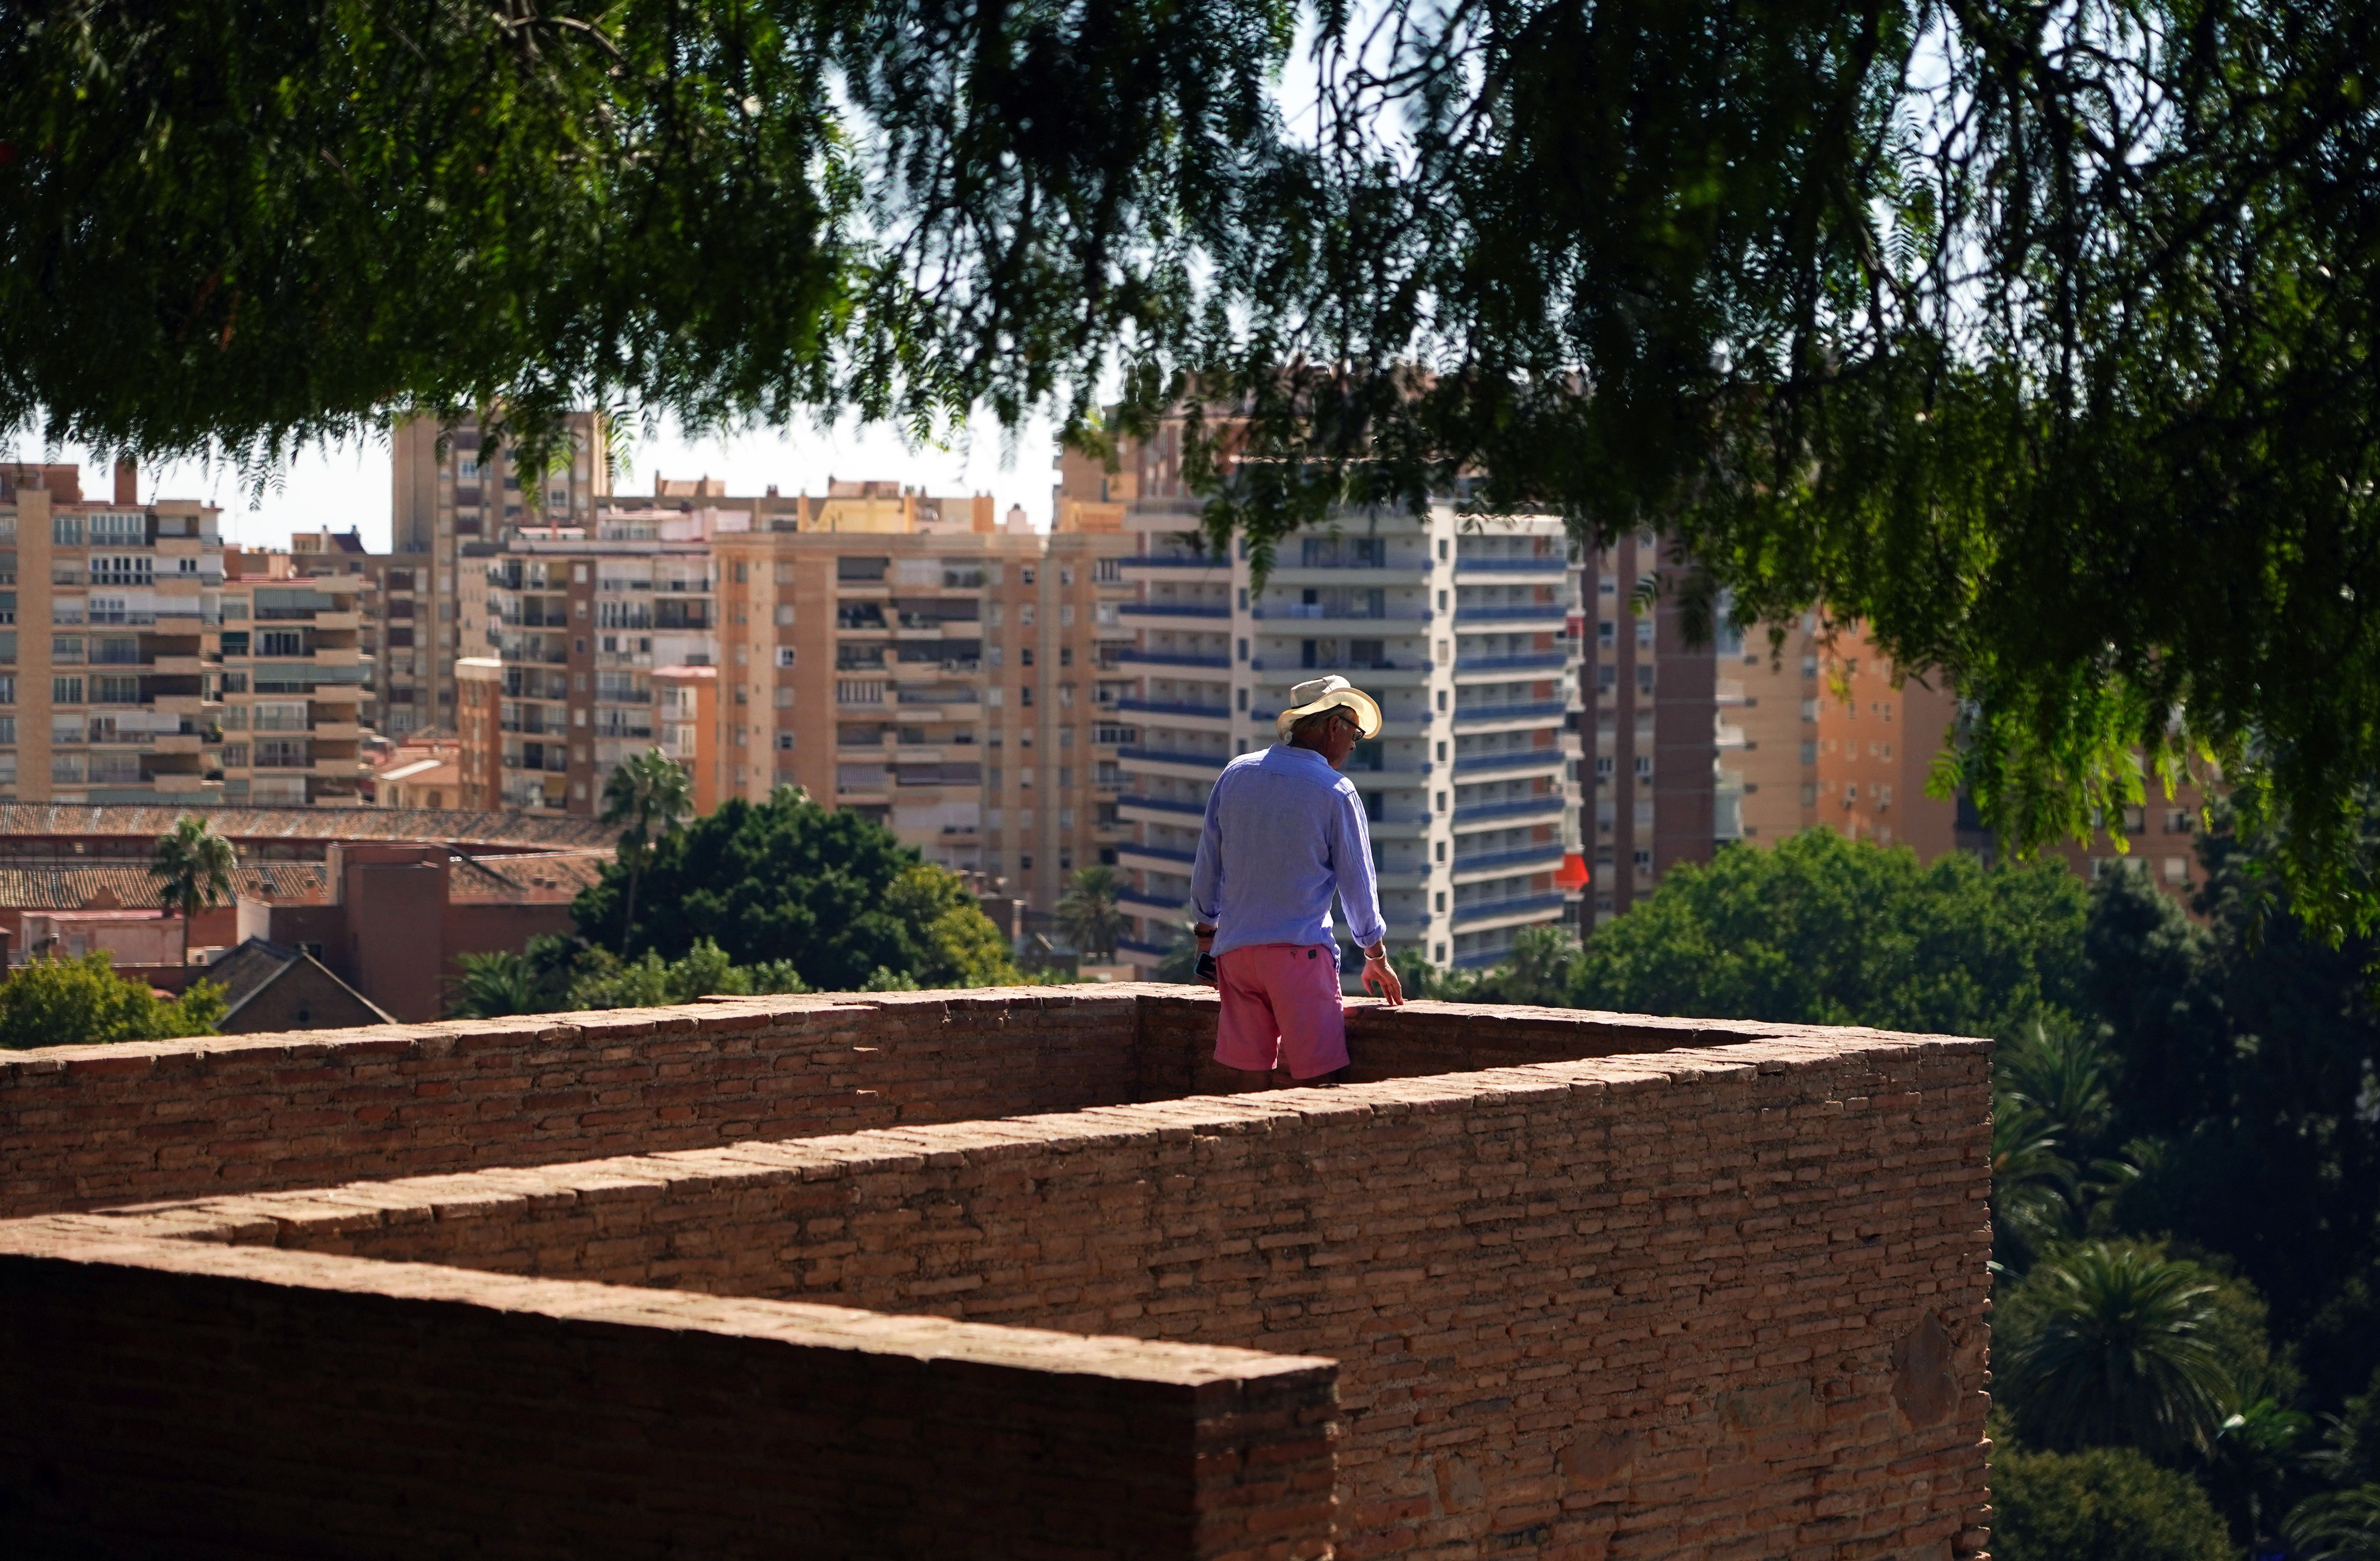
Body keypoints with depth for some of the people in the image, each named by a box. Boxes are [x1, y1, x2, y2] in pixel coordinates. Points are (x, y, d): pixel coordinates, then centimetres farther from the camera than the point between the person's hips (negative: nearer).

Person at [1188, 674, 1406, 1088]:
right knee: (1319, 1082, -4)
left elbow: (1207, 867, 13)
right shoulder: (1335, 792, -5)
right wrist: (1376, 958, 15)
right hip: (1299, 951, -5)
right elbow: (1358, 882, 3)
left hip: (1235, 948, 5)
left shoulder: (1235, 775, 8)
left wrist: (1206, 935, 25)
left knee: (1252, 1078, 5)